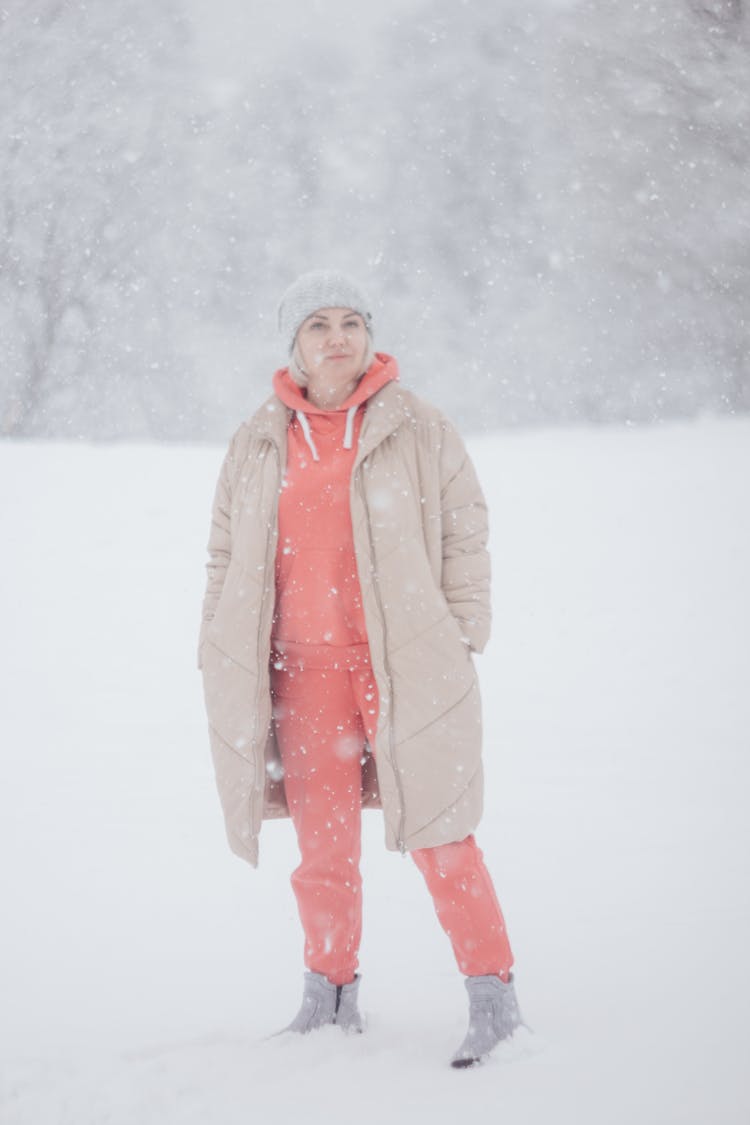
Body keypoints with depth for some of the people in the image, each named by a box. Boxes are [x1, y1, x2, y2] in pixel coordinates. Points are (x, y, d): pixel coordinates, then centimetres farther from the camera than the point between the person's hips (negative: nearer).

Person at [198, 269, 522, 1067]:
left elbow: (465, 537, 4)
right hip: (305, 672, 3)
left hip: (408, 665, -3)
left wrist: (459, 641, -2)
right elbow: (228, 559, 16)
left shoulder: (419, 433, 2)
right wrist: (223, 667, 12)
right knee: (323, 844, 8)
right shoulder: (257, 446, 10)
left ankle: (493, 995, 6)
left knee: (439, 838, -3)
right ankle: (331, 995, 23)